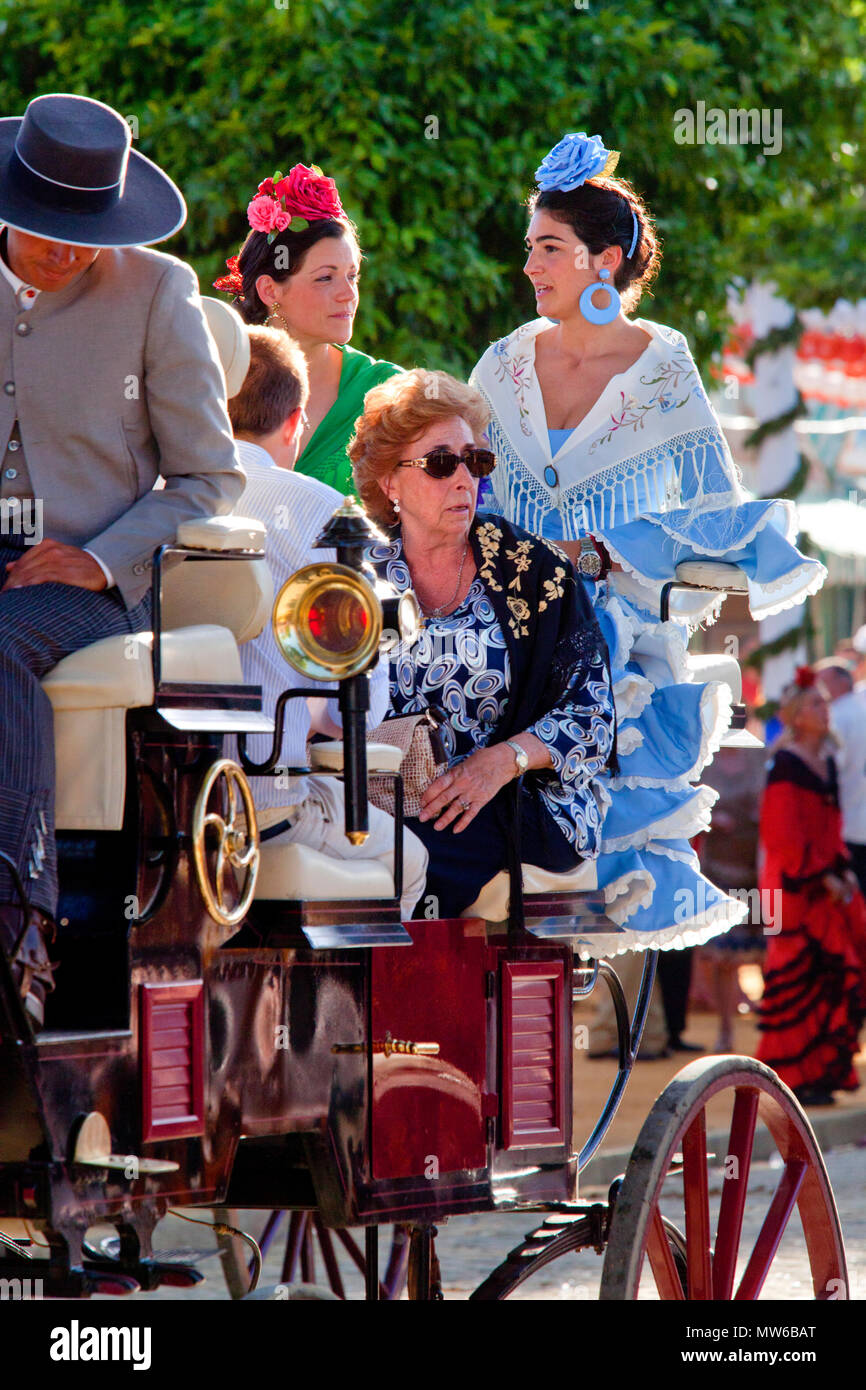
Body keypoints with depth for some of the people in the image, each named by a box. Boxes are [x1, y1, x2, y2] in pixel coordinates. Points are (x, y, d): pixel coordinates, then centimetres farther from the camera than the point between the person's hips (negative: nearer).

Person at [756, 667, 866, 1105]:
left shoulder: (825, 762, 14)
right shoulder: (786, 766, -12)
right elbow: (783, 835, -17)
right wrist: (822, 878, -17)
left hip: (828, 884, 8)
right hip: (795, 889, -8)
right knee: (800, 982, -6)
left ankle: (822, 1072, 13)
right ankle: (796, 1077, 0)